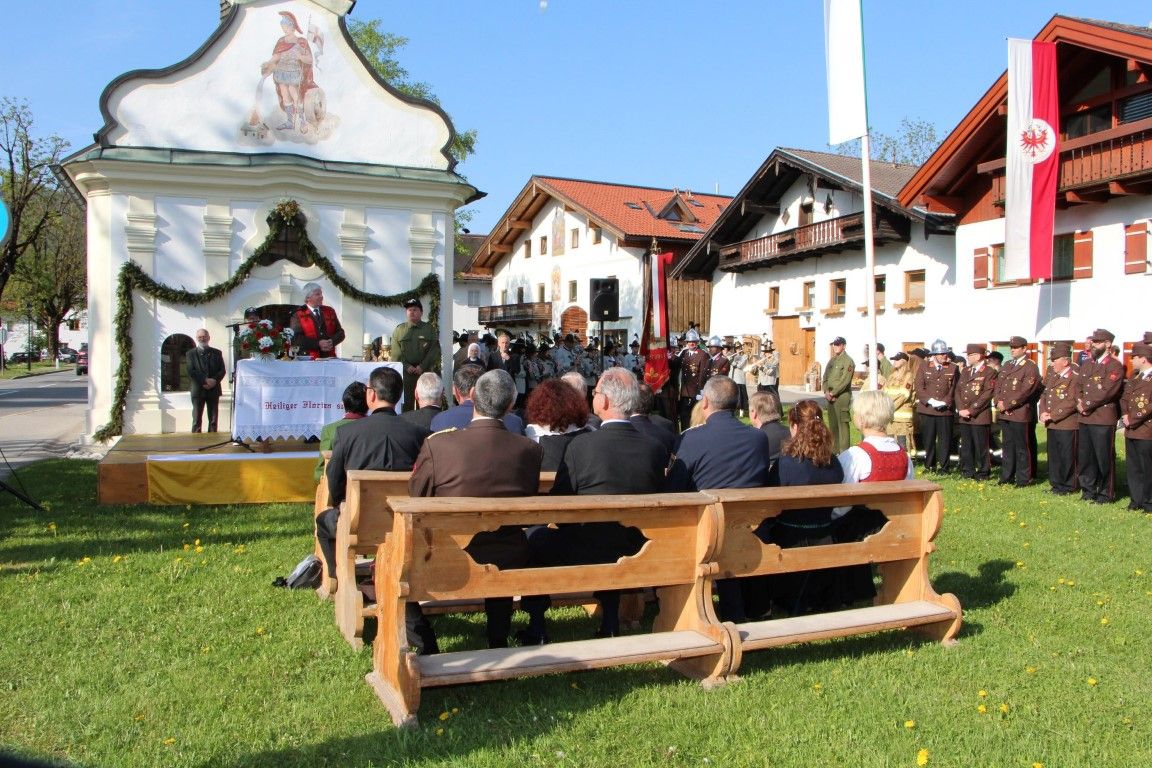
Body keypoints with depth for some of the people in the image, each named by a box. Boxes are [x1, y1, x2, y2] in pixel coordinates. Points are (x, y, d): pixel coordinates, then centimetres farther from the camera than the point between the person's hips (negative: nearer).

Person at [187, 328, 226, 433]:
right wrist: (205, 380, -17)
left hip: (213, 390, 2)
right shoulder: (191, 354, 7)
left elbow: (222, 370, 5)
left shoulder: (217, 353, 13)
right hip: (197, 390, -2)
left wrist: (214, 381, -13)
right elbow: (191, 372, -5)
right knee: (197, 421, -2)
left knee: (213, 420, 3)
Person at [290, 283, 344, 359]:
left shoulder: (330, 311, 14)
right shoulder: (298, 315, 2)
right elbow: (296, 338, -7)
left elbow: (340, 333, 12)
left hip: (330, 357, 3)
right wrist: (318, 344, -17)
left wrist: (332, 342, -9)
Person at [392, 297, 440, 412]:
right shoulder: (399, 329, 12)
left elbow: (435, 350, 0)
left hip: (425, 371, -1)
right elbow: (396, 352, 4)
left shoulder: (429, 329, 10)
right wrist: (407, 366, -9)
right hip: (405, 372, 1)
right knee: (406, 402, -1)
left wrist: (422, 366, -10)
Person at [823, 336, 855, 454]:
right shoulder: (831, 361, 18)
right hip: (830, 397, 8)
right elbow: (825, 378, 16)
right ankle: (834, 450, 20)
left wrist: (832, 393, -14)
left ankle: (844, 452, -8)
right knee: (832, 424, 12)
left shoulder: (848, 361, -7)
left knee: (843, 424, -8)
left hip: (842, 396, -8)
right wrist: (826, 392, -1)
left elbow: (845, 381, -15)